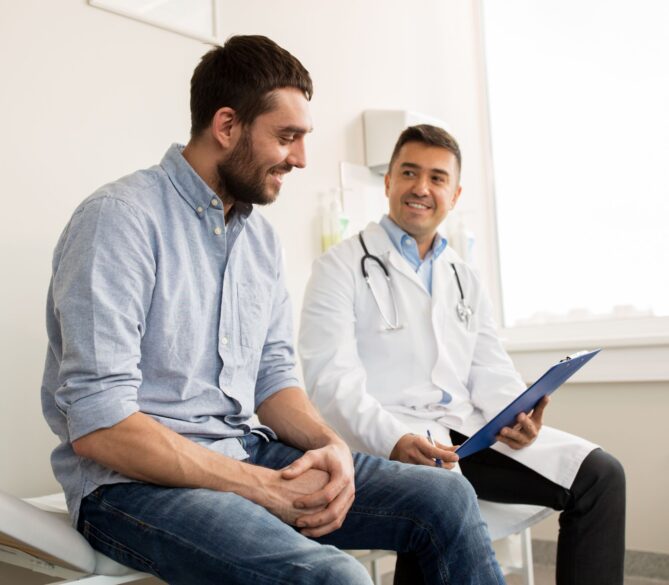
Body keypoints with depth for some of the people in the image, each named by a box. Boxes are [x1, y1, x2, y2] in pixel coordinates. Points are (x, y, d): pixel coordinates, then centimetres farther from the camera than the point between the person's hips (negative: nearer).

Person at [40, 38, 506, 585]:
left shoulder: (262, 237, 10)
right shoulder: (120, 218, -14)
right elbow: (97, 424, -20)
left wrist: (331, 445, -8)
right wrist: (263, 487, -20)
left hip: (248, 456, 7)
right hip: (137, 479, -7)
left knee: (448, 499, -4)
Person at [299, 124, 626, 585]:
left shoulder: (465, 280, 21)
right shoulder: (343, 267, 1)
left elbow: (490, 372, 14)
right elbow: (332, 381, -10)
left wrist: (517, 414, -9)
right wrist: (395, 440, -27)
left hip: (468, 432, 6)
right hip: (387, 441, -5)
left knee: (600, 475, -8)